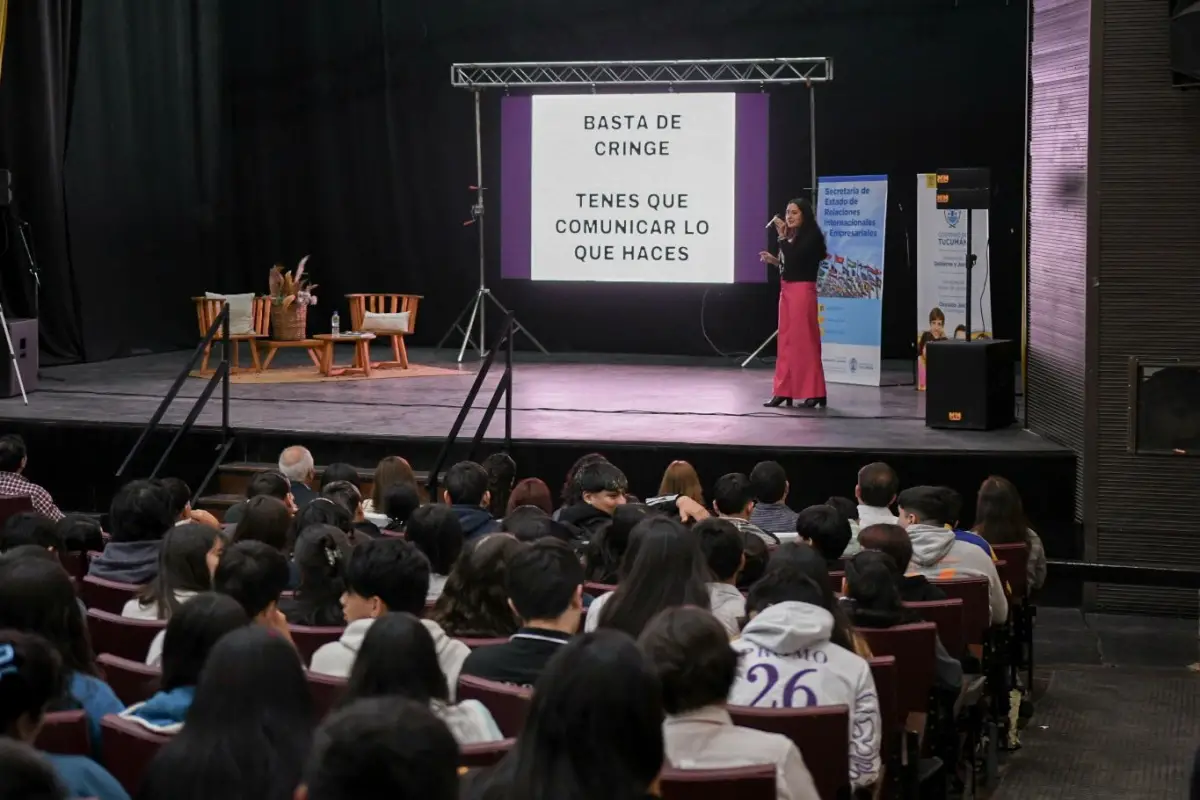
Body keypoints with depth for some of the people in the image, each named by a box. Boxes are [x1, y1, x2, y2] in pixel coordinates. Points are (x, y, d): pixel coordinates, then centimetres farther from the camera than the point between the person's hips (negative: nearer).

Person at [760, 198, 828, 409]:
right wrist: (773, 260, 3)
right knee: (786, 341, 9)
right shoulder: (792, 236, 13)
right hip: (786, 290, 9)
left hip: (802, 291, -9)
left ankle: (814, 392, -2)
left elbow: (793, 259, -22)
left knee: (804, 341, -6)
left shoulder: (811, 236, -10)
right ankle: (784, 391, 12)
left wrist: (782, 237, -18)